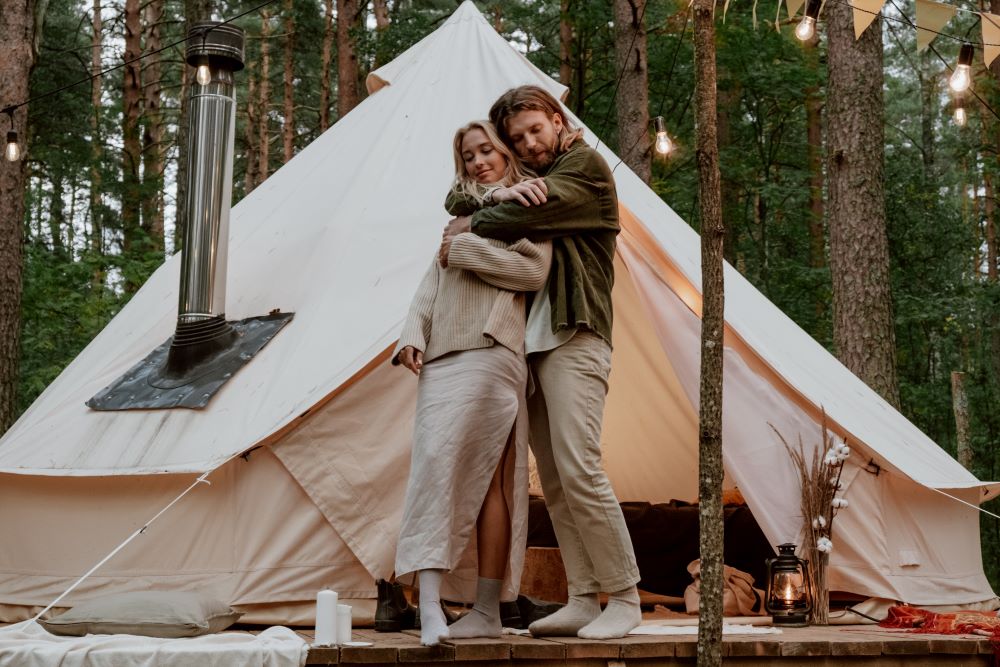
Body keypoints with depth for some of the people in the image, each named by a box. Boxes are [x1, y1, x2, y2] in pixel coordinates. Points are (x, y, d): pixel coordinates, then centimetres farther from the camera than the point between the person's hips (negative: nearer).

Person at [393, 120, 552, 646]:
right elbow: (431, 283, 20)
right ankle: (430, 606, -8)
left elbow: (533, 270, -7)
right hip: (441, 357, 6)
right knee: (436, 469, -4)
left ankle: (485, 610, -9)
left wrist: (465, 249, -4)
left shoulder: (528, 204, 10)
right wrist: (413, 334, 5)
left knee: (484, 478, -13)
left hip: (488, 354, -6)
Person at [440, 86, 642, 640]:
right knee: (553, 478, 4)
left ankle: (625, 598, -7)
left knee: (578, 467, -16)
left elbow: (535, 210, -15)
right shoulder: (532, 180, 23)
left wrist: (473, 225, -1)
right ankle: (582, 599, 8)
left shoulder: (585, 165, 0)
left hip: (573, 339, -8)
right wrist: (475, 204, -1)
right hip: (529, 343, 8)